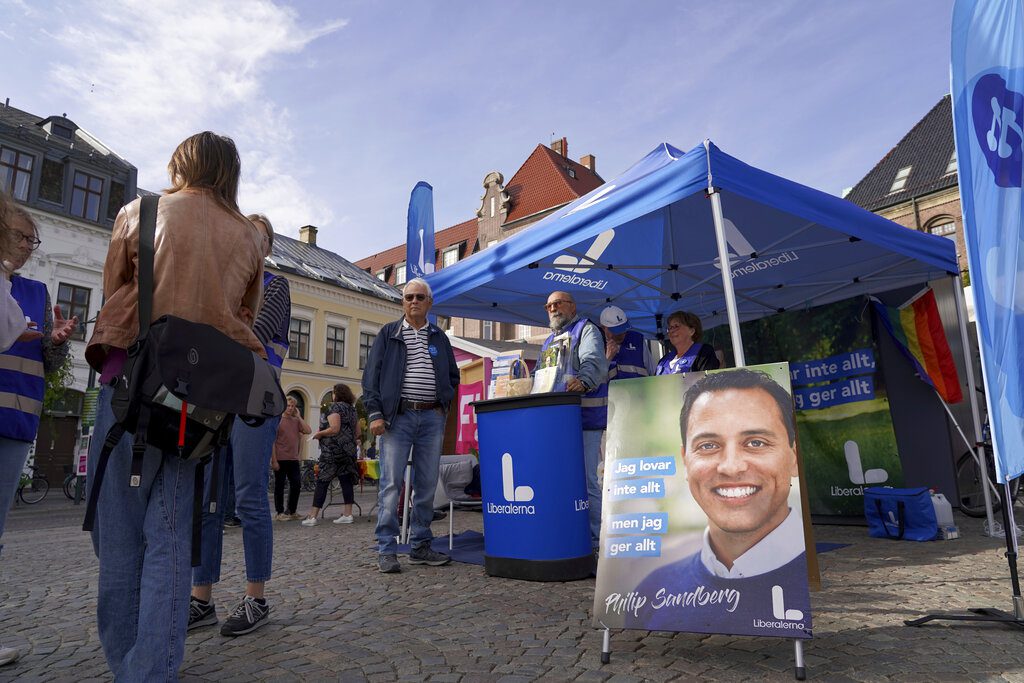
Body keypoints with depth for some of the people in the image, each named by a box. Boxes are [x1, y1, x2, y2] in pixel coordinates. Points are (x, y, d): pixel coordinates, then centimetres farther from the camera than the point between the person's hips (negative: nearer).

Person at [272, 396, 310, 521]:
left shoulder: (296, 421, 11)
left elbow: (308, 431, -4)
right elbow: (272, 441, -8)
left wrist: (298, 416, -2)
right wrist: (274, 460, -13)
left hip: (293, 459, 6)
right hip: (280, 459, -5)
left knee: (296, 485, 8)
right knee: (279, 486, 4)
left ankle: (291, 511, 21)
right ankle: (280, 513, 13)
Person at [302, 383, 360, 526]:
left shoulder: (335, 407, -7)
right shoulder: (352, 409, 13)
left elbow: (334, 429, -18)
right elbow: (358, 433, 15)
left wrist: (319, 434, -4)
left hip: (333, 451, -7)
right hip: (348, 451, 7)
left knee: (322, 482, -3)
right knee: (346, 481, 6)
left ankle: (313, 516, -2)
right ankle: (348, 514, 5)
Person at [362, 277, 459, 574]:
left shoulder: (439, 337, 15)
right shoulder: (388, 333, 6)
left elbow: (453, 375, 22)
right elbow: (371, 376, 1)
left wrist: (444, 402, 6)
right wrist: (374, 413, -8)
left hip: (432, 417, 3)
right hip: (397, 416, -3)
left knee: (426, 485, 6)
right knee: (391, 483, -5)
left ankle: (420, 546, 17)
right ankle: (386, 550, 3)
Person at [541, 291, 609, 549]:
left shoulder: (586, 330, 4)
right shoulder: (548, 342, 27)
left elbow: (594, 362, -16)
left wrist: (583, 381, -36)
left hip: (584, 415, -7)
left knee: (586, 480, -8)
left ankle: (593, 540, 0)